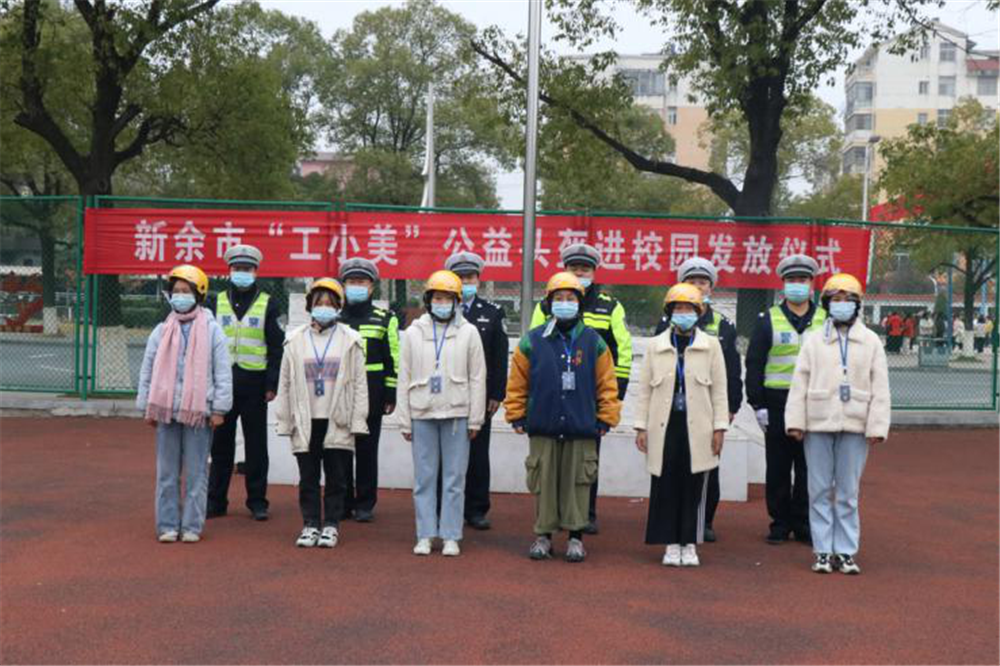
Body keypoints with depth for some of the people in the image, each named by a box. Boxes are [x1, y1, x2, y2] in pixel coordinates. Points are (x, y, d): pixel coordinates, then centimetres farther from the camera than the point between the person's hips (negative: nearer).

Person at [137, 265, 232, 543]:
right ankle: (167, 525, 14)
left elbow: (222, 372, -1)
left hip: (198, 411, -3)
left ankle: (192, 525, 10)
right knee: (167, 471, 7)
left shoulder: (211, 330, 0)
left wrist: (219, 408, -5)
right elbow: (148, 371, 11)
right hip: (166, 410, 3)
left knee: (196, 472, 2)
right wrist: (146, 407, 7)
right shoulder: (162, 331, 8)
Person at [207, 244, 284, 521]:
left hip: (254, 383, -2)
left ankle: (257, 501, 12)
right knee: (221, 444, 6)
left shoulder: (268, 304, 4)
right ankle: (216, 501, 14)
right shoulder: (217, 302, 9)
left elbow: (276, 347, 1)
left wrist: (272, 384, -7)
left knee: (256, 444, 4)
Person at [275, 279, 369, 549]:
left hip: (337, 422, -1)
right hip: (305, 422, 1)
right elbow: (285, 383, 8)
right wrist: (284, 421, 4)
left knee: (336, 478, 4)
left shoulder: (350, 340, 2)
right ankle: (310, 524, 15)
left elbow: (359, 383, 1)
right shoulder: (295, 340, 6)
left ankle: (331, 525, 14)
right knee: (308, 478, 6)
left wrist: (358, 421, -4)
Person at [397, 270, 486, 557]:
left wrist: (475, 419, 0)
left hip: (456, 414, -1)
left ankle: (451, 536, 10)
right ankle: (425, 535, 13)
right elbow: (404, 380, 8)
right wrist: (405, 421, 4)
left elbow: (477, 378, 4)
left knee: (455, 478, 3)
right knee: (424, 478, 5)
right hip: (422, 415, 1)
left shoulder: (468, 333, 4)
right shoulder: (413, 333, 6)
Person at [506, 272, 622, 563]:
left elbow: (607, 383, 6)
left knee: (578, 483, 5)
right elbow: (517, 383, 7)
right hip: (542, 428, 0)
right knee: (544, 483, 6)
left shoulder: (594, 342, 3)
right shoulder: (532, 340, 2)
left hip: (581, 429, 0)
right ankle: (543, 535, 17)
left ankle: (575, 536, 16)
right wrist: (516, 416, 5)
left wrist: (606, 419, 4)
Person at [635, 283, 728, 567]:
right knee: (666, 487, 2)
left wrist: (720, 427, -1)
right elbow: (644, 389, 8)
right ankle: (671, 544, 12)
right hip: (665, 426, 1)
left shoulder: (711, 345, 5)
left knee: (694, 487, 3)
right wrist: (641, 427, 3)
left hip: (696, 427, -1)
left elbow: (719, 390, 5)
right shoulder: (656, 345, 8)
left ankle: (689, 544, 14)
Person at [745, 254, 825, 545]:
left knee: (809, 467, 5)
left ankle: (803, 523, 15)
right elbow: (754, 364, 3)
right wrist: (758, 404, -4)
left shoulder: (825, 321, 9)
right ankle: (780, 523, 14)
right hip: (777, 403, -1)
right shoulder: (768, 320, 5)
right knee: (778, 467, 4)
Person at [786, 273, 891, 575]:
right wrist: (795, 421, -3)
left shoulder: (871, 342, 6)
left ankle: (846, 552, 13)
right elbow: (799, 383, 4)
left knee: (848, 493, 5)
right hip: (818, 425, 1)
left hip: (854, 427, 0)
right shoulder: (814, 341, 6)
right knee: (820, 491, 4)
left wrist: (877, 426, -4)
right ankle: (823, 552, 11)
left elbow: (880, 388, 3)